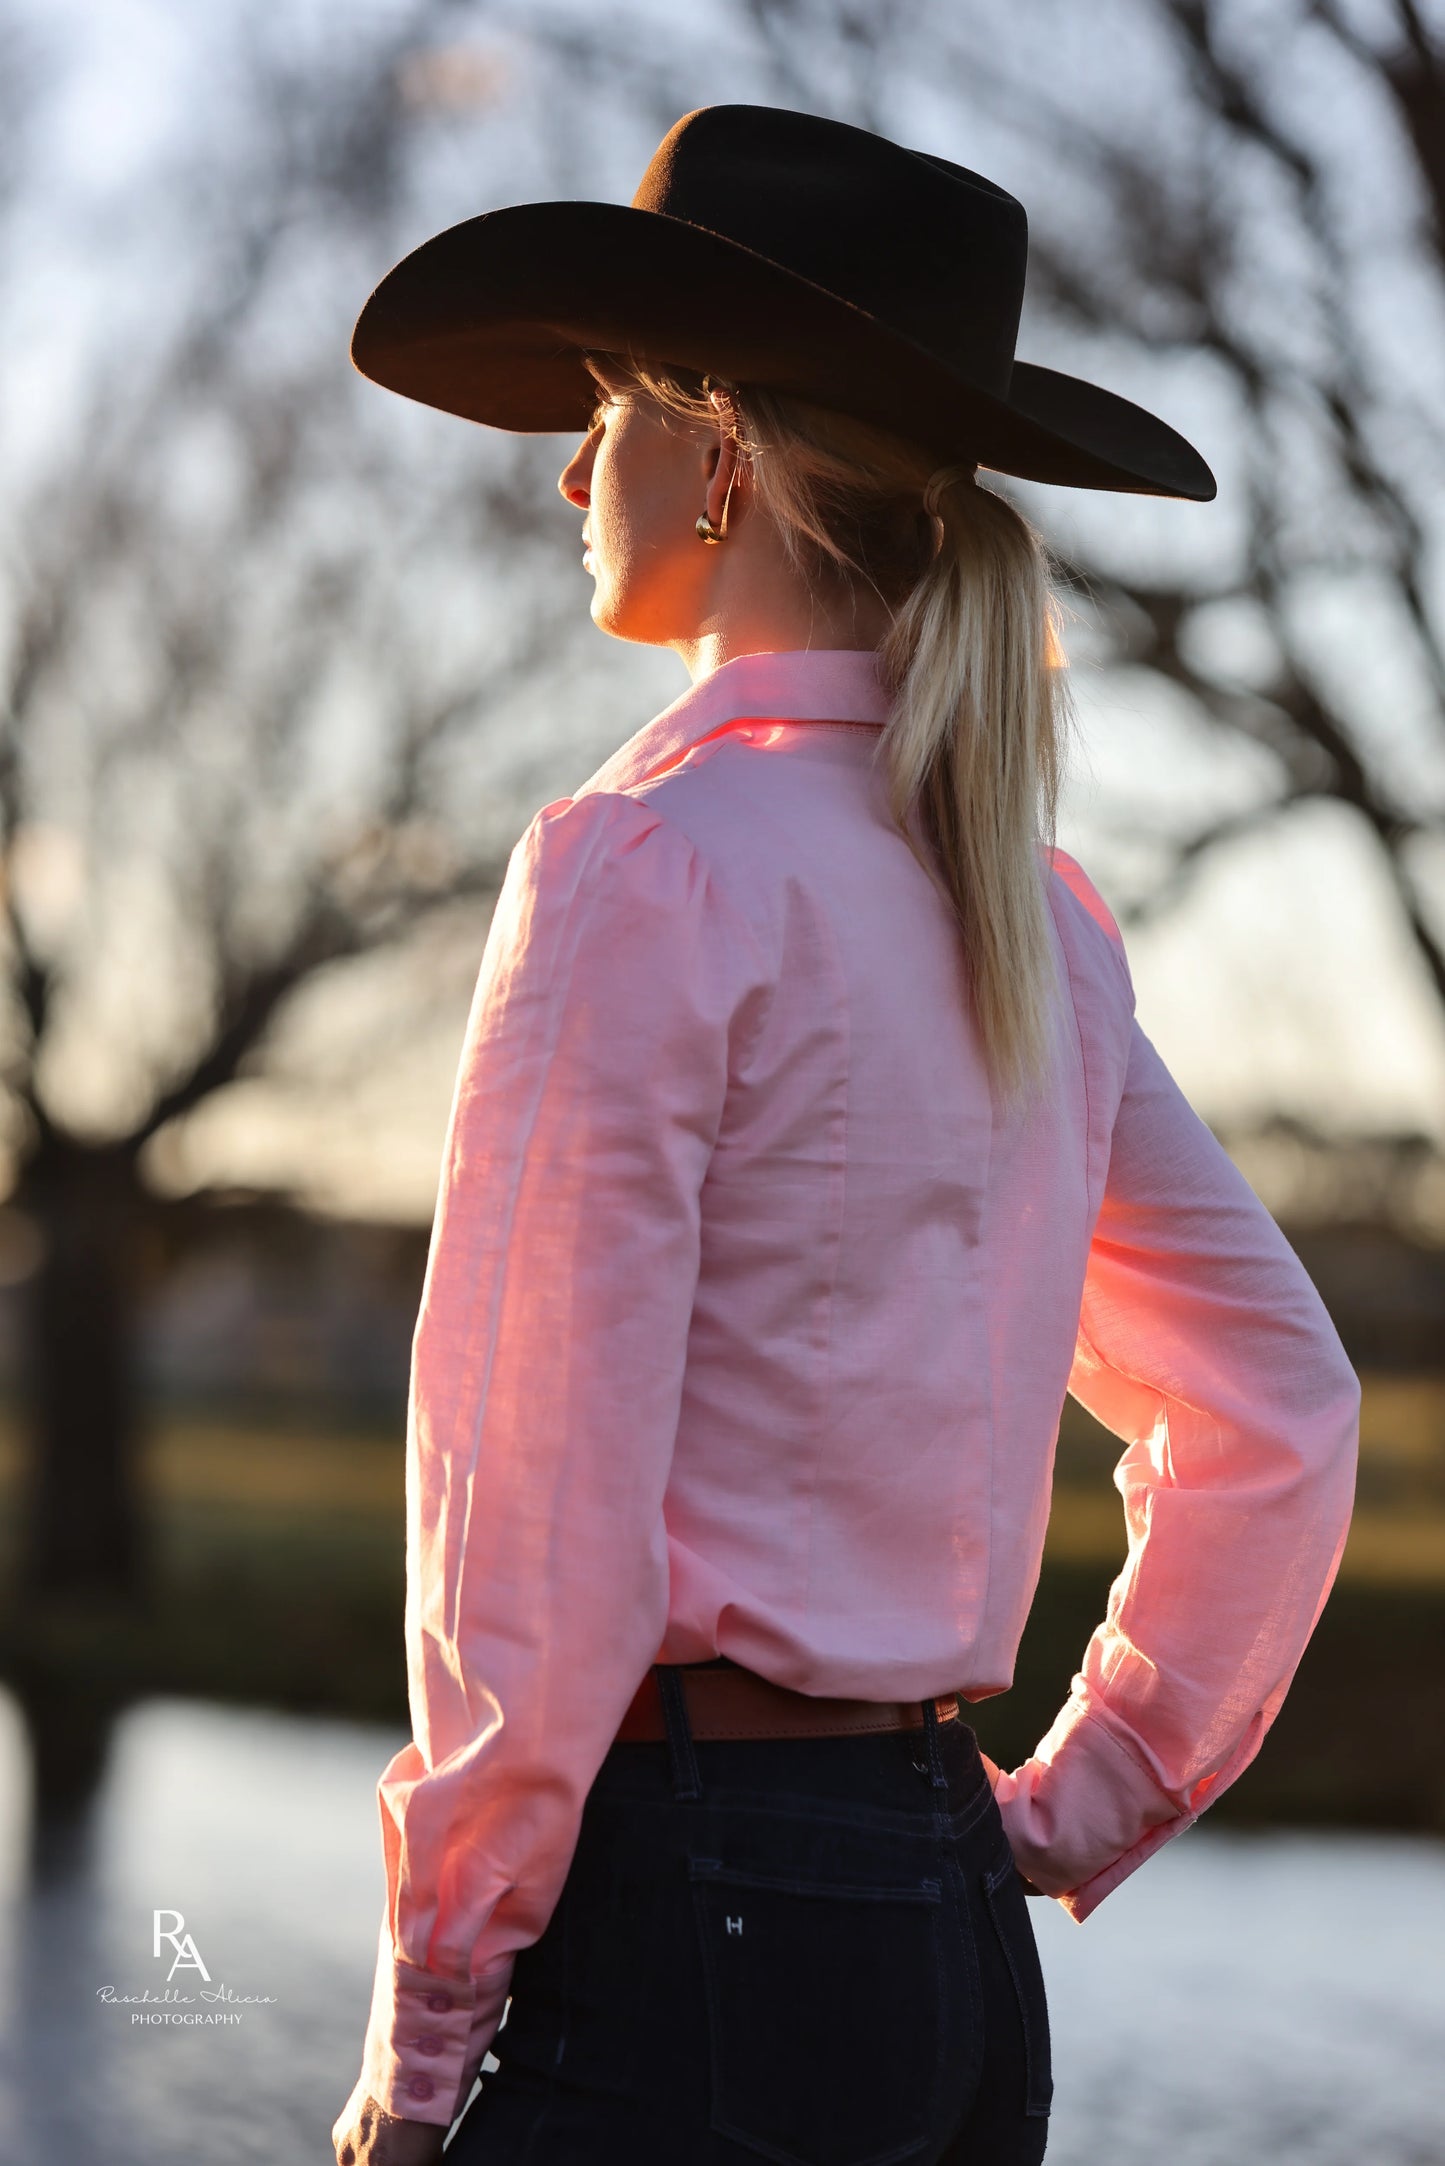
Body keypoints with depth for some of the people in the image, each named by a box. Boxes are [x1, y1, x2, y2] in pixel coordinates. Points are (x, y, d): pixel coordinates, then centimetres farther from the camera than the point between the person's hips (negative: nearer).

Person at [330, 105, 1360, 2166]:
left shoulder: (653, 865, -13)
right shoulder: (1028, 912, 11)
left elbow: (542, 1505, -15)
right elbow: (1284, 1416, 18)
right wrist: (1074, 1815, 19)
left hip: (685, 1917, -8)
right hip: (957, 1947, 8)